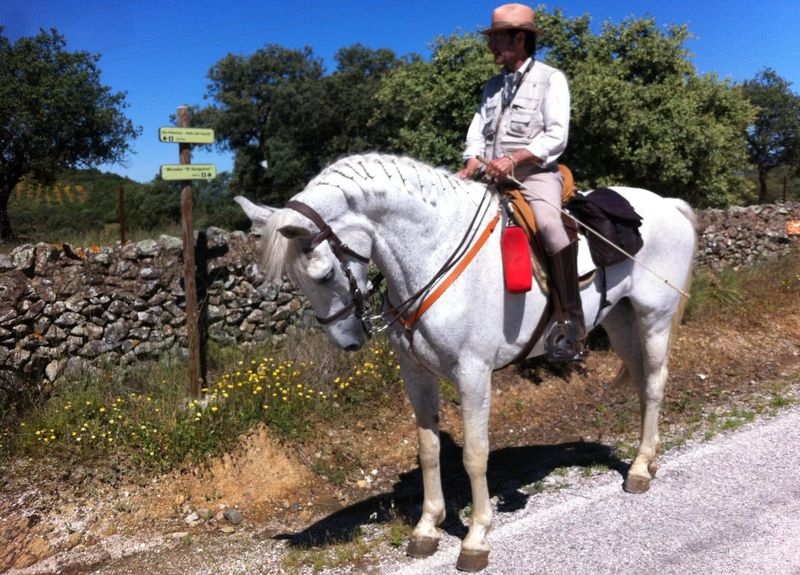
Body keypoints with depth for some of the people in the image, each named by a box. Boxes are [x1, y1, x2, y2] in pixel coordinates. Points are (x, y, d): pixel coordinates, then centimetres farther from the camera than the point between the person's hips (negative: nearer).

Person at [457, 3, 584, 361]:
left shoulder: (550, 79, 2)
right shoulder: (493, 86, 20)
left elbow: (556, 137, -9)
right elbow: (477, 132, 10)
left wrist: (513, 158, -22)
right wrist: (473, 160, -11)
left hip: (534, 173, -7)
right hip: (493, 176, 7)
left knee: (548, 223, -36)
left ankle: (570, 323, -33)